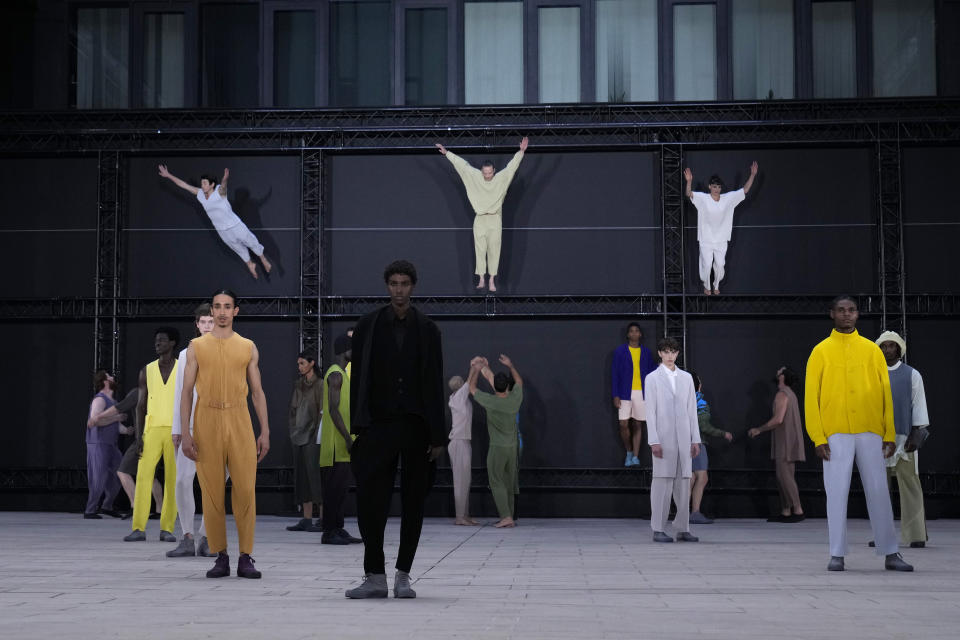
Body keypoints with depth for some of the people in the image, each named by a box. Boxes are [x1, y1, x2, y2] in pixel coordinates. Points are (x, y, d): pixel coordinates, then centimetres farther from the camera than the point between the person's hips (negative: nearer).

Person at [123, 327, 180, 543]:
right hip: (152, 431, 1)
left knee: (173, 481, -2)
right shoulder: (147, 371, 7)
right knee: (143, 478, -8)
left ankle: (167, 529, 5)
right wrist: (138, 437, -5)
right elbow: (140, 406, 5)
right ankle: (138, 529, -7)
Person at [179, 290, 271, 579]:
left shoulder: (248, 347, 12)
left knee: (245, 489, -7)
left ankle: (245, 558, -1)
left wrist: (265, 431, 5)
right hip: (207, 420, 0)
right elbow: (187, 391, 7)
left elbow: (257, 392, 13)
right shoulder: (197, 346, 9)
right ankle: (221, 557, 6)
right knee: (212, 491, -1)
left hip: (239, 421, 0)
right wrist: (185, 433, -2)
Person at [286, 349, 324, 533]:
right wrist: (293, 431, 12)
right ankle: (306, 519, 9)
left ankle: (322, 519, -5)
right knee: (302, 477, 6)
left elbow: (323, 411, -9)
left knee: (315, 475, -8)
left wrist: (318, 434, -14)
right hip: (299, 436, 7)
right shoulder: (298, 385, 16)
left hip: (313, 437, -7)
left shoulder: (320, 385, -5)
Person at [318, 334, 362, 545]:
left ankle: (338, 529, 14)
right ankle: (329, 532, -6)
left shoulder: (342, 374, 20)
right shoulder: (336, 375, -12)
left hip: (341, 442, 10)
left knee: (340, 487, 11)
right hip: (336, 442, -10)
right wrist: (348, 438, -23)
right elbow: (333, 409, -20)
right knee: (335, 486, -8)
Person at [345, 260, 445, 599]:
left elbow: (435, 384, 4)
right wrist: (357, 428, -4)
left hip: (416, 425, 1)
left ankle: (403, 575, 15)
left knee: (413, 502, 4)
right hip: (378, 424, 0)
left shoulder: (427, 329, 6)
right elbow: (358, 379, 4)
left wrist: (437, 435, -1)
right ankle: (375, 577, 1)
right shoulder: (368, 326, 6)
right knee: (370, 501, -7)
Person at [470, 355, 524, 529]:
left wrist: (477, 370, 12)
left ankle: (506, 516, -15)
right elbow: (519, 381, 18)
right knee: (509, 483, 11)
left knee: (497, 482, -4)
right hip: (512, 448, 5)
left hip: (497, 449, -5)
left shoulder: (490, 401, -15)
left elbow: (472, 388, 3)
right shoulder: (514, 399, -5)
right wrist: (510, 365, 26)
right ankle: (509, 518, 14)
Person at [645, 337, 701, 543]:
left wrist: (695, 439, 8)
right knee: (662, 483, -6)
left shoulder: (686, 378, 14)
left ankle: (682, 529, 10)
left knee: (683, 484, 4)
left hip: (683, 438, 4)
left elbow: (692, 409, 13)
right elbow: (650, 411, -2)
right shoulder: (653, 378, 3)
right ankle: (658, 530, -2)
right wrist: (653, 441, -10)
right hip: (663, 437, -4)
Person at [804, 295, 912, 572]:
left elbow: (885, 393, 9)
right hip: (836, 435, -1)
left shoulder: (872, 350, 10)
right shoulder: (821, 351, 5)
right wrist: (818, 438, -6)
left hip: (870, 433, 2)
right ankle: (837, 555, 4)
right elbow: (811, 396, 2)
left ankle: (890, 554, 10)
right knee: (836, 493, -1)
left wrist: (890, 434, 2)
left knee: (879, 492, 3)